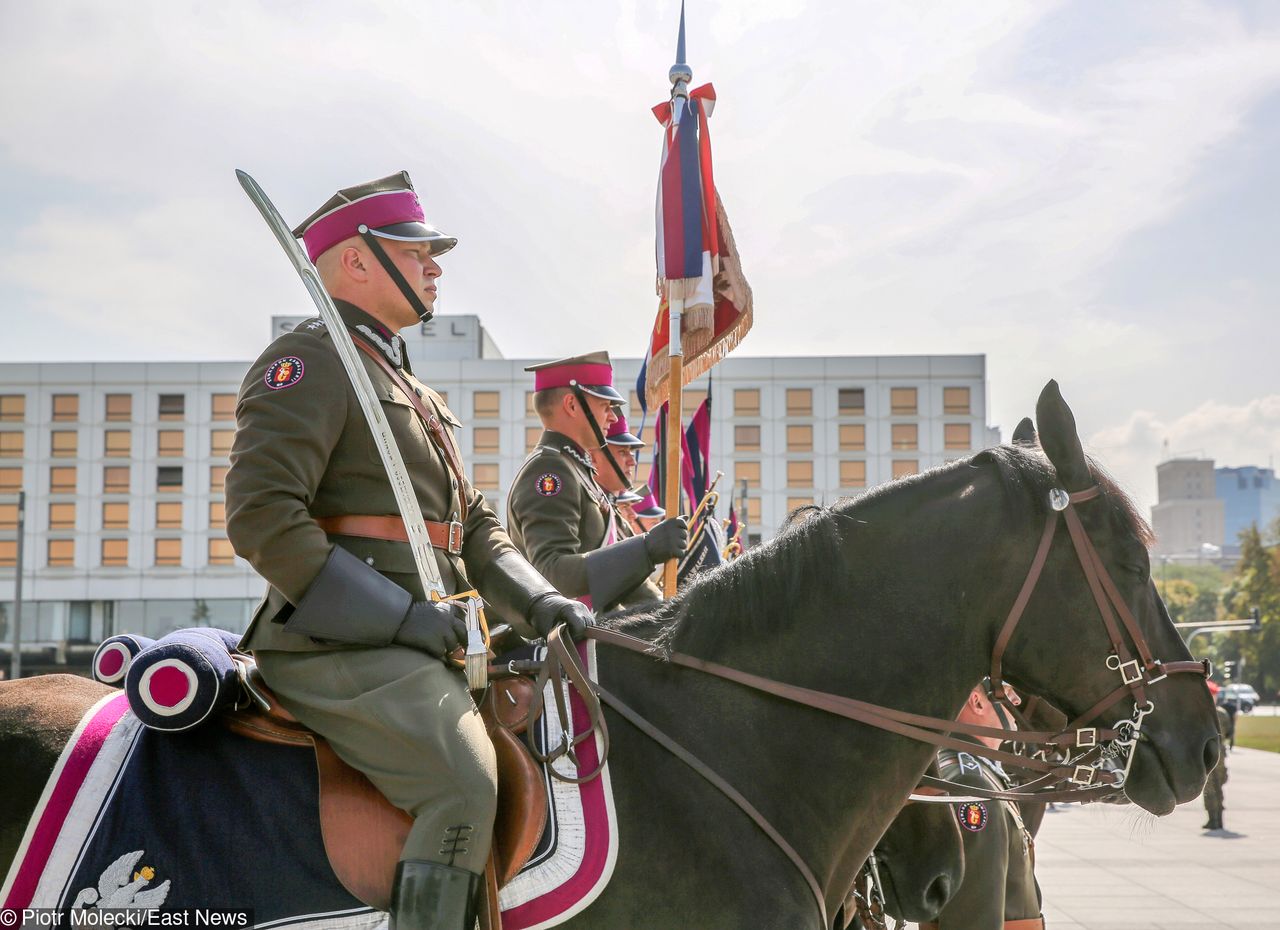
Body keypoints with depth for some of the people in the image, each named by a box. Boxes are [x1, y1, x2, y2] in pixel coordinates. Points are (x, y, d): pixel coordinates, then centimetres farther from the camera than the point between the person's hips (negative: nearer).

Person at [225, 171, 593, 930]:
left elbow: (474, 526, 23)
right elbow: (262, 518, -18)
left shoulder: (410, 389, 25)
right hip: (342, 648, -10)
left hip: (416, 644, 10)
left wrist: (543, 605, 3)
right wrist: (404, 617, -19)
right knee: (464, 784, -26)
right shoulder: (309, 362, -5)